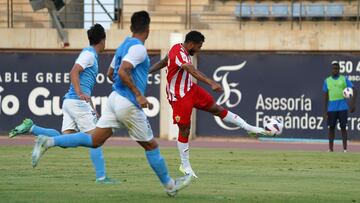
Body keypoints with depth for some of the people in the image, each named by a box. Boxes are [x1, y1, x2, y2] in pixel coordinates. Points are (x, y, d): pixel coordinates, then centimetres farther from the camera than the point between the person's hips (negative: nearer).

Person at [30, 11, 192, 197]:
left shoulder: (124, 46, 15)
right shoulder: (138, 48, -14)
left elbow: (113, 73, 26)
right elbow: (122, 72, -25)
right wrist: (138, 95, -22)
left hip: (115, 97, 8)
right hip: (128, 104, -8)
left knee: (94, 140, 3)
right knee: (151, 146, 6)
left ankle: (48, 142, -8)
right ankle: (169, 185, 18)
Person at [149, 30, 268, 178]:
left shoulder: (180, 49, 3)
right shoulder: (179, 54, -29)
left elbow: (163, 62, 16)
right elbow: (192, 71, -43)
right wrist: (211, 83, -53)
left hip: (190, 89, 9)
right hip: (179, 96, -9)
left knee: (216, 108, 6)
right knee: (184, 130, -2)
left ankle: (248, 127, 9)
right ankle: (185, 166, 10)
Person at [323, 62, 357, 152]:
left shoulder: (344, 79, 4)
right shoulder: (327, 81, 9)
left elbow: (354, 90, 0)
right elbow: (325, 96, 9)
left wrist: (353, 103, -12)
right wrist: (325, 111, 2)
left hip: (343, 107, -2)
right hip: (331, 109, 2)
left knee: (343, 127, -3)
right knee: (331, 128, 2)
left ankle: (345, 149, -2)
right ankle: (330, 149, 7)